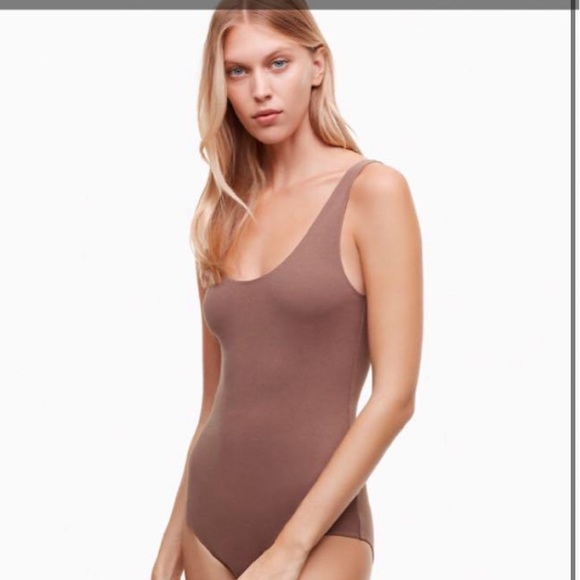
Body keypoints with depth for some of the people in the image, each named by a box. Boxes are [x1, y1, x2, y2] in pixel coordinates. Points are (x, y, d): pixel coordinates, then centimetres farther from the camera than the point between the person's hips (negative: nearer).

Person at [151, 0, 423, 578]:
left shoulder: (373, 190, -7)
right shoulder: (221, 214, 7)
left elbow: (395, 395, -12)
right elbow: (216, 400, 12)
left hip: (319, 529, -5)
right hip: (210, 521, 5)